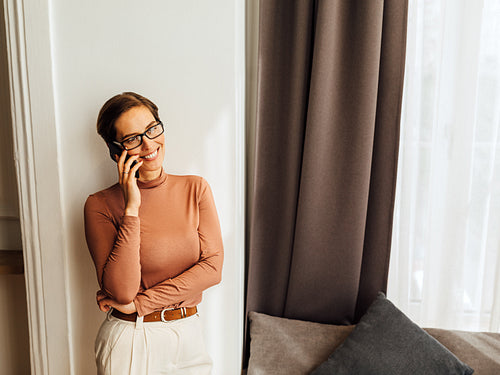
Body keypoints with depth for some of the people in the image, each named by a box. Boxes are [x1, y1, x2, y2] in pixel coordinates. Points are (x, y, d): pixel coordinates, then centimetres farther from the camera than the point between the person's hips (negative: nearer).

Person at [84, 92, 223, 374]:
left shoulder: (195, 188, -3)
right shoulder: (100, 205, -11)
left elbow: (213, 267, -10)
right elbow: (121, 291, -20)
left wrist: (139, 303, -14)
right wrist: (132, 208, -23)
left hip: (189, 336, 3)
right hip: (130, 342, -2)